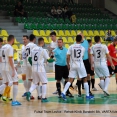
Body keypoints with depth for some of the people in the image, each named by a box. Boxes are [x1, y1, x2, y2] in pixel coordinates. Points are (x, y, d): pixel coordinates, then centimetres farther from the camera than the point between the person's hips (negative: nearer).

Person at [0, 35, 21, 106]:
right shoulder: (10, 48, -14)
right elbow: (10, 59, -20)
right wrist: (13, 70, -19)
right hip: (9, 68, -8)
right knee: (15, 83, 3)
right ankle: (14, 101, 2)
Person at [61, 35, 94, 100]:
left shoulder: (71, 47, -1)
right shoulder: (82, 48, 1)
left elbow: (68, 57, -4)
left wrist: (68, 65, 8)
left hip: (73, 65, 2)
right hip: (80, 65, -1)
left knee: (70, 80, 4)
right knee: (85, 80, 10)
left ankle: (63, 93, -11)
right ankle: (87, 95, 10)